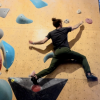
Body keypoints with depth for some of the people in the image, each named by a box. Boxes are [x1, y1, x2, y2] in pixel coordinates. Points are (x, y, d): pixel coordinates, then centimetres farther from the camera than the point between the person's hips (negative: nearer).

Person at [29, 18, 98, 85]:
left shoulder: (51, 33, 18)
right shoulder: (65, 29, 16)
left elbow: (43, 41, 12)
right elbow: (75, 27, 31)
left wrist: (33, 43, 28)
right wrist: (80, 23, 52)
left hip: (57, 53, 2)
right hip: (66, 50, -2)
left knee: (50, 69, -6)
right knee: (83, 58, 7)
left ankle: (36, 76, -31)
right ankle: (88, 74, -18)